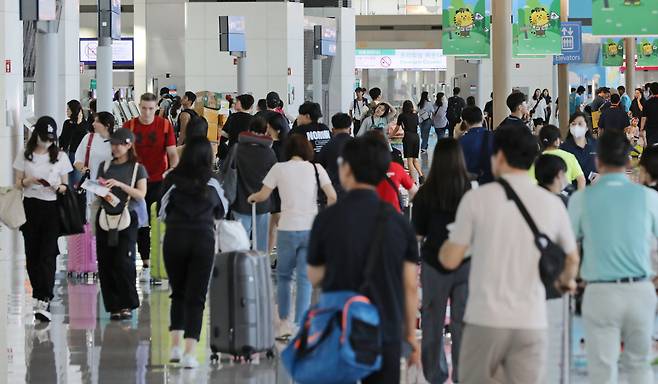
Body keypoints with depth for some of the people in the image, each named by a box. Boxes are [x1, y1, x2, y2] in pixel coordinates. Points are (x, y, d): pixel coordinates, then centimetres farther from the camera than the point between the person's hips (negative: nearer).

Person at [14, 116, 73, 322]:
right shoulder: (25, 156, 6)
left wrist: (59, 187, -14)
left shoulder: (60, 156, 6)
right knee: (32, 253, 5)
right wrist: (29, 181, -13)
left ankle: (44, 302, -17)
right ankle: (39, 294, 22)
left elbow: (66, 185, 9)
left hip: (52, 208, -2)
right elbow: (18, 183, 8)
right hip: (30, 207, 2)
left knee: (47, 255, -11)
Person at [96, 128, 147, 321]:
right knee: (105, 263, -1)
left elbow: (141, 194, -7)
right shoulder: (105, 166, 13)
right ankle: (114, 306, 5)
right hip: (105, 217, 4)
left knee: (123, 262, -11)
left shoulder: (137, 168, 3)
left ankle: (128, 305, -1)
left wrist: (119, 184, -16)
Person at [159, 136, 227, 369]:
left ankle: (175, 346, 12)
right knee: (196, 297, 2)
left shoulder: (172, 180, -1)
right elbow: (222, 210, 15)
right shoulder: (211, 183, -1)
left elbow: (163, 212, 8)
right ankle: (189, 353, -5)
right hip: (203, 239, -1)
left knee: (178, 293, 18)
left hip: (174, 238, 1)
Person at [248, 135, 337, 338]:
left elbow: (263, 195, 2)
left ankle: (284, 321, 10)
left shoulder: (279, 168, 1)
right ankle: (299, 325, -3)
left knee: (283, 276, 15)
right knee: (305, 279, 3)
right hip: (311, 229, 1)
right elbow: (332, 197, -2)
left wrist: (251, 197, 23)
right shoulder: (316, 169, 4)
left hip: (288, 229, -1)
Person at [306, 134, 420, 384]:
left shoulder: (328, 219, -8)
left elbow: (314, 277, 3)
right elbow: (410, 286, -1)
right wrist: (411, 334, 9)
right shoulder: (399, 222, -2)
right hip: (386, 335, 1)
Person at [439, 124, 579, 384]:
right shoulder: (552, 203, 4)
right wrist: (567, 280, 41)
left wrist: (451, 240, 22)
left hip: (485, 320, -2)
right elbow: (572, 258, 18)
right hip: (532, 323, 2)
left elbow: (450, 260, -1)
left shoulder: (477, 198, -4)